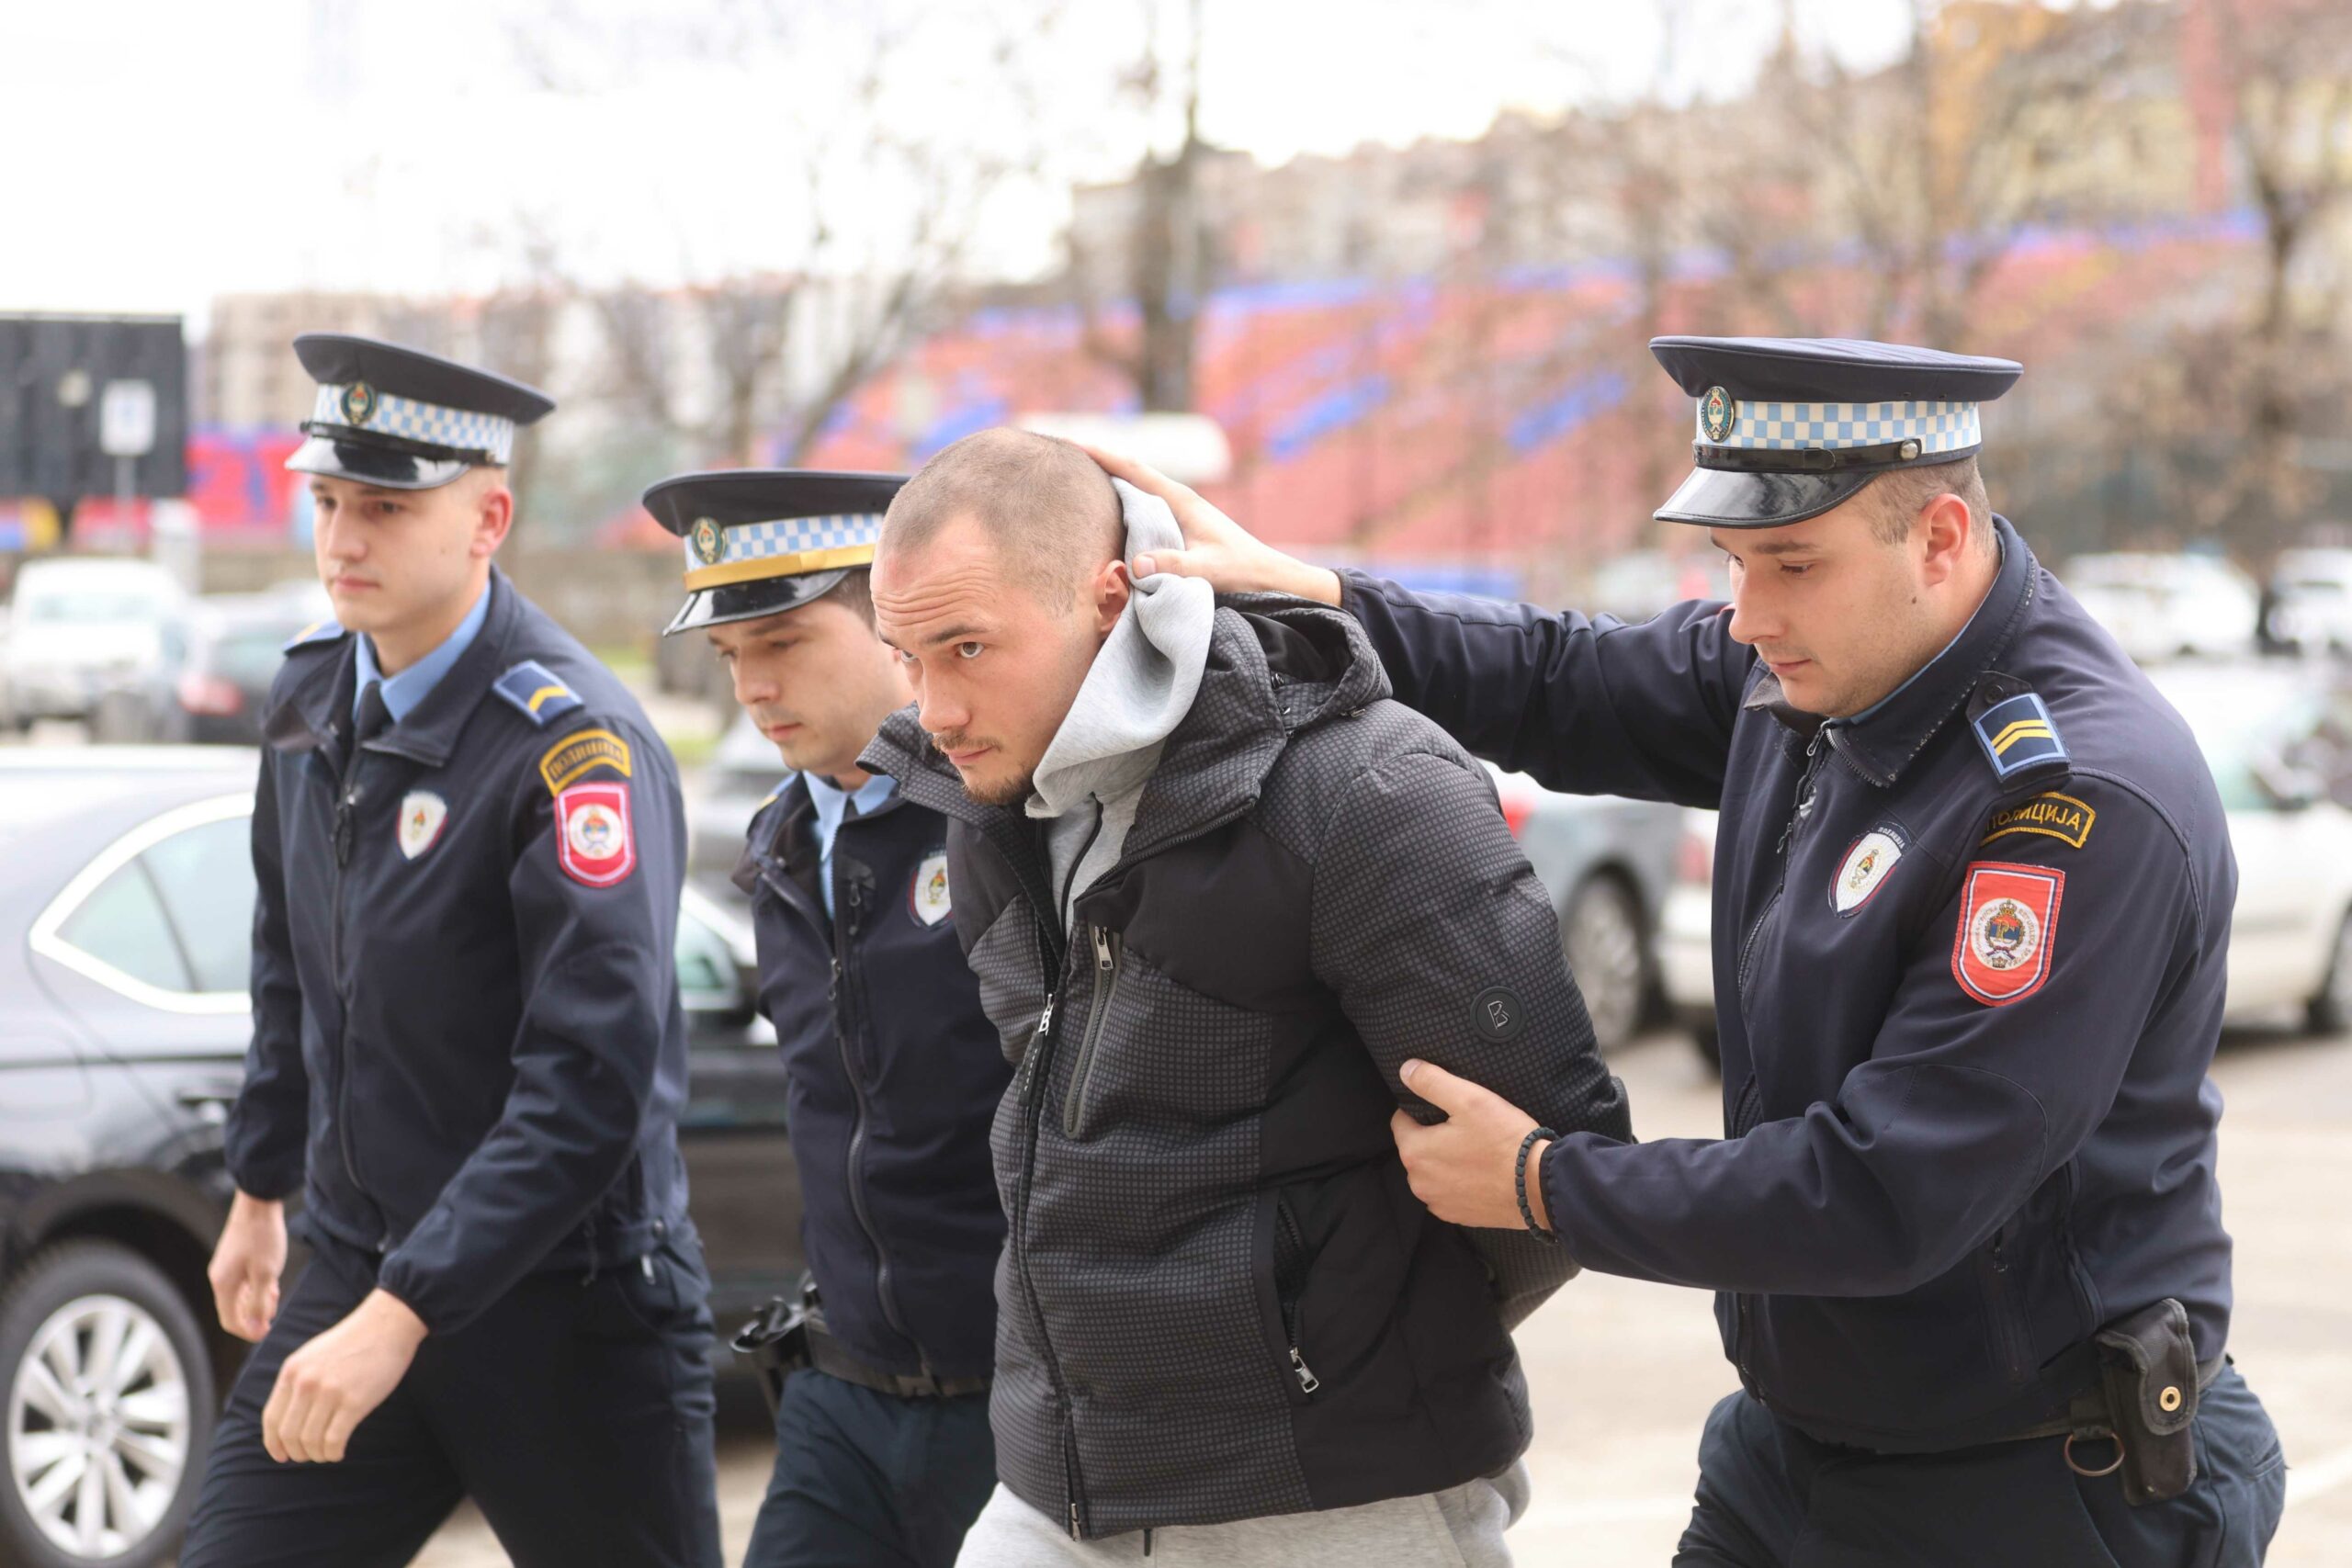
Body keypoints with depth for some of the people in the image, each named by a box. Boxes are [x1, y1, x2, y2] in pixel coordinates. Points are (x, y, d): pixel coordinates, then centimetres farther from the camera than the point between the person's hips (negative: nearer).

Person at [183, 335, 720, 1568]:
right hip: (352, 1271, 6)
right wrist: (261, 1189, 29)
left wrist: (399, 1317, -27)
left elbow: (588, 1087, -25)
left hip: (563, 1309, -6)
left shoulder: (574, 746, -19)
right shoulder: (310, 699, 6)